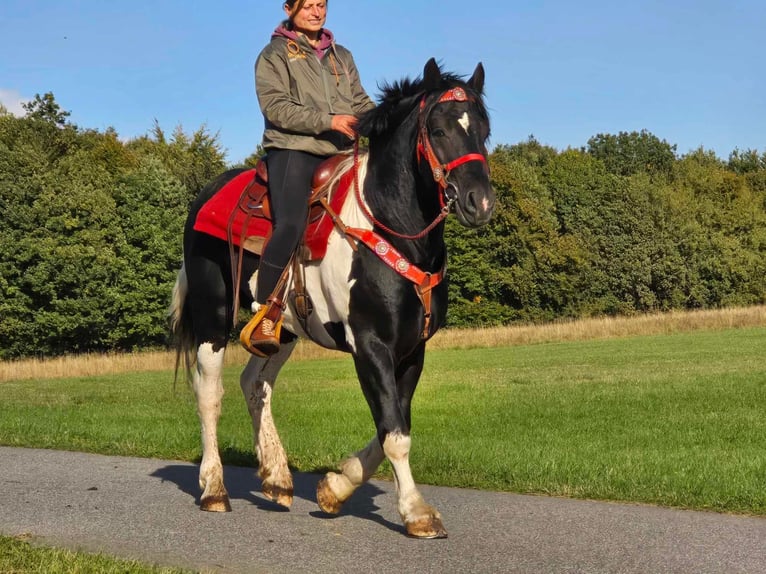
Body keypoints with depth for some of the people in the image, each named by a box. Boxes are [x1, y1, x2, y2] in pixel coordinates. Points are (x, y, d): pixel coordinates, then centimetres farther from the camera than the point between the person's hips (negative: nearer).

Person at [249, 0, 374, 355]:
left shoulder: (341, 57, 23)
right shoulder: (274, 55, 5)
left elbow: (360, 103, 18)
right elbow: (275, 106, -8)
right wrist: (327, 121, -19)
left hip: (339, 153, 6)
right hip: (293, 150, -6)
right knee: (290, 226, -26)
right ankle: (264, 318, -21)